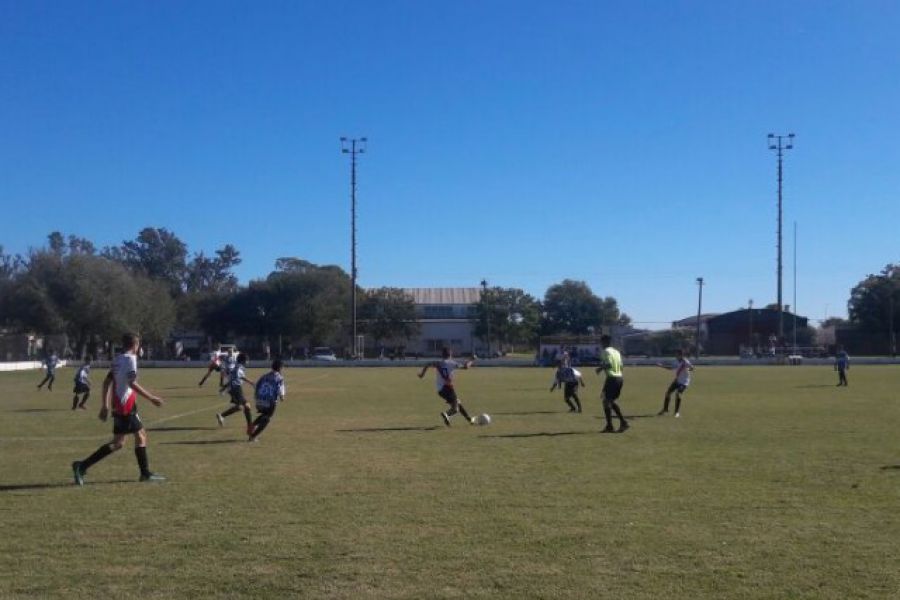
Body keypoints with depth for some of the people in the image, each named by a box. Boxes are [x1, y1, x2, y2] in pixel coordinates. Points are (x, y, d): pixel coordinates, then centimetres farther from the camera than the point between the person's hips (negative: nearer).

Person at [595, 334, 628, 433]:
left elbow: (608, 364, -20)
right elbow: (621, 366, 16)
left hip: (612, 378, -8)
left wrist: (600, 368, -3)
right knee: (612, 401, 18)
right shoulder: (616, 352, 17)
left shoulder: (605, 351, -7)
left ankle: (609, 426, -4)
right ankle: (623, 422, 10)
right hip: (620, 377, 8)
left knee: (606, 401, -1)